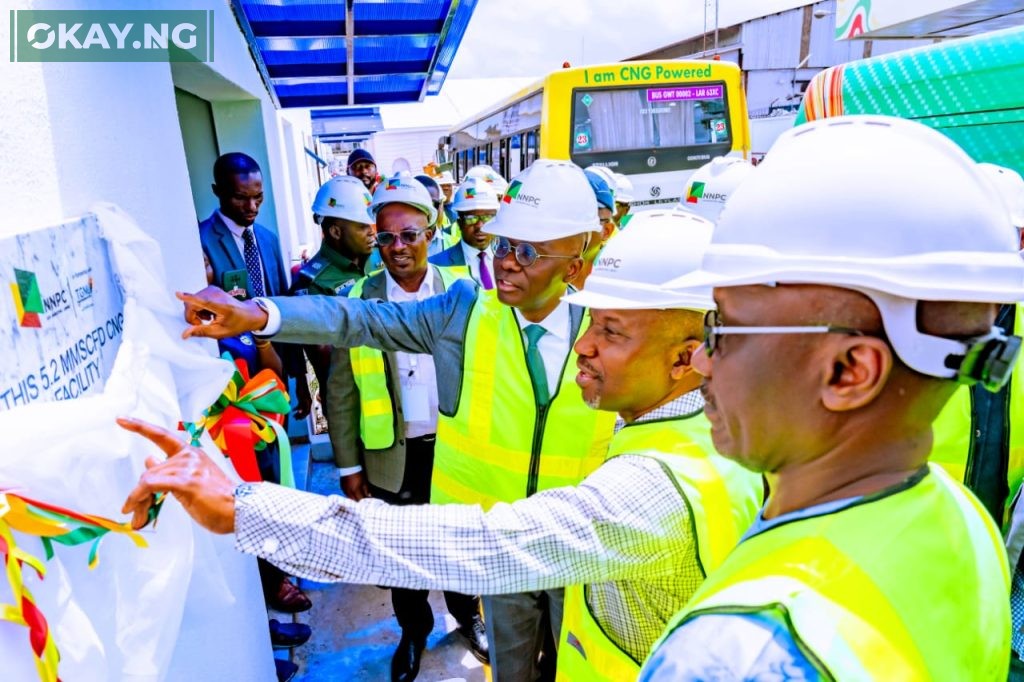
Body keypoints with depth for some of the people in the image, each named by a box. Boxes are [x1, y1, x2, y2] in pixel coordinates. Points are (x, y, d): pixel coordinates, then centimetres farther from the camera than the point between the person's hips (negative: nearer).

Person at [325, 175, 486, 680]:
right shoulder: (357, 300, -8)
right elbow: (341, 391, -3)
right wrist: (348, 465, -3)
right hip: (393, 455, 0)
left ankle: (466, 615, 46)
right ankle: (413, 630, 43)